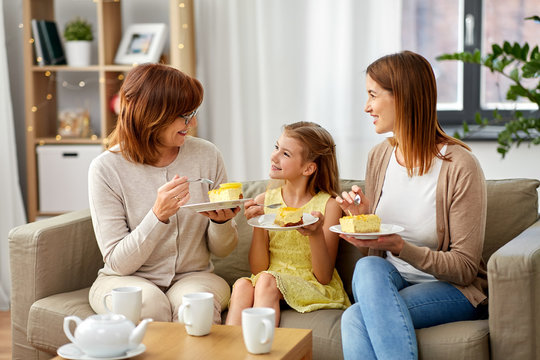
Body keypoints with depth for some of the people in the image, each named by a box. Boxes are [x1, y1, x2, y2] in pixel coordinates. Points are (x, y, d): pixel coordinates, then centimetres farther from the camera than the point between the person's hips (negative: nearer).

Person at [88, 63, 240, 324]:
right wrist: (159, 215, -28)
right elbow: (117, 263, -14)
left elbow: (222, 250, 6)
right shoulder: (106, 168, -12)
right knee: (149, 303, -34)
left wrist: (222, 221, -18)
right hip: (127, 280, -1)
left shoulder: (207, 156, -2)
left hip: (192, 276, 2)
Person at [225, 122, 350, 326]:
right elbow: (258, 268, 2)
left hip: (313, 288, -3)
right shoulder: (264, 200, 5)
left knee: (267, 280, -31)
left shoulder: (328, 205, -6)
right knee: (242, 285, -29)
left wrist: (316, 234, -24)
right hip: (272, 281, 3)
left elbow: (324, 277, -7)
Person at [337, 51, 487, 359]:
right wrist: (361, 220, -8)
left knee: (356, 319, -30)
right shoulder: (380, 156, 5)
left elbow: (465, 267, -12)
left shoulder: (460, 166, -14)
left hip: (452, 290, -5)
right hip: (390, 283, 5)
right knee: (368, 268, -32)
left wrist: (400, 247, -26)